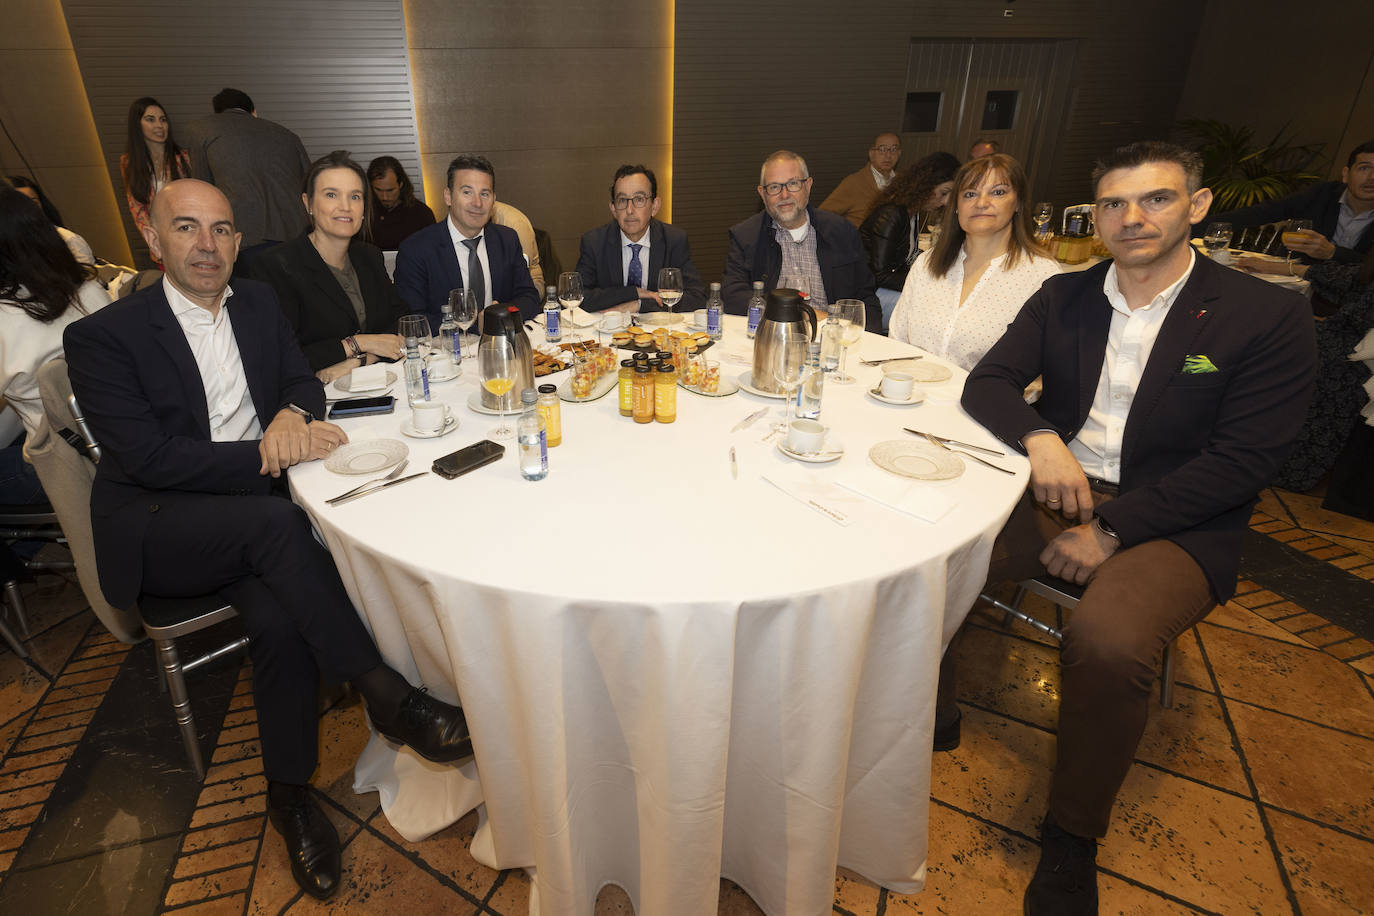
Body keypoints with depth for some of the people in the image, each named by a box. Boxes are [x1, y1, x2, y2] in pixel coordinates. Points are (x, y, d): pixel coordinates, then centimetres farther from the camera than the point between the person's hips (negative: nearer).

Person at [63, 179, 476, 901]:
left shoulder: (258, 303, 10)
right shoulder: (103, 337, -7)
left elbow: (304, 380, 12)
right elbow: (148, 458, -15)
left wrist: (292, 415, -13)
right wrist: (268, 455, -23)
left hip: (248, 514, 4)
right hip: (153, 531, -3)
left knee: (279, 618, -24)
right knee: (275, 522, -34)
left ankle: (290, 796, -7)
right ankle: (385, 695, -26)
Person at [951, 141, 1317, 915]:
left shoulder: (1270, 317, -3)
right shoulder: (1064, 297, 9)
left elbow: (1244, 460, -10)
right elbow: (987, 382, 3)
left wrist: (1112, 528, -18)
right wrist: (1040, 438, -19)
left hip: (1172, 524, -4)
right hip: (1053, 495, 4)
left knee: (1108, 643, -33)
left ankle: (1074, 836, -6)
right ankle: (934, 715, 5)